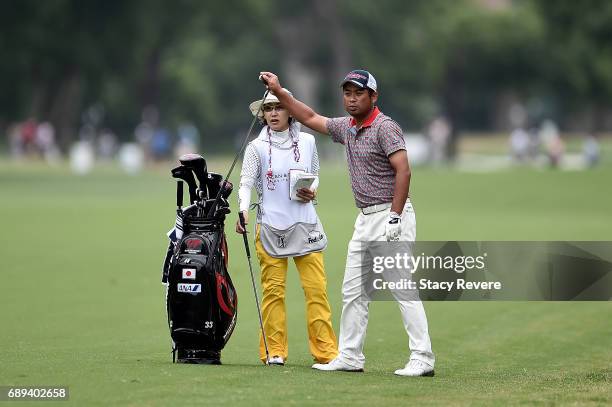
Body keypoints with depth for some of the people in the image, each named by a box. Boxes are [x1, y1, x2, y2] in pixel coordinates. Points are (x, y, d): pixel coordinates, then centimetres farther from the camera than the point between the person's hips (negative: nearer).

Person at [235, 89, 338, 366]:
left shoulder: (307, 142, 7)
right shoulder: (257, 147, 1)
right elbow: (246, 183, -6)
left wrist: (312, 192, -2)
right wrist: (243, 211, -23)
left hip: (305, 224, 2)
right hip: (270, 226, -1)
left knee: (316, 288, -4)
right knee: (273, 290, -1)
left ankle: (326, 350, -2)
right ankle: (274, 351, 6)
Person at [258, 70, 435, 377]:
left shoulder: (384, 127, -12)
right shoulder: (347, 128, 14)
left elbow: (403, 171, -19)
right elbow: (310, 118, 28)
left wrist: (394, 219, -24)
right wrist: (279, 92, 22)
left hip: (391, 214, -9)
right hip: (365, 219, 9)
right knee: (353, 291, 11)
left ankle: (422, 359, -15)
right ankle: (349, 357, 18)